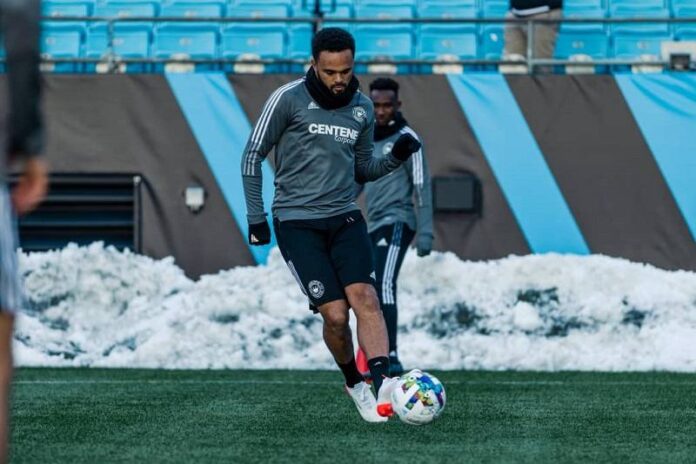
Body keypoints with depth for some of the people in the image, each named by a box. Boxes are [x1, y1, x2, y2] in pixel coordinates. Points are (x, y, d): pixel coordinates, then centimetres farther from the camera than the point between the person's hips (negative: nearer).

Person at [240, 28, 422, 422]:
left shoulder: (363, 108, 8)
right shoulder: (289, 99, -7)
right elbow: (253, 155, 0)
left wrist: (396, 157, 0)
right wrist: (256, 217, -3)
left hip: (344, 218, 4)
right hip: (297, 223, -4)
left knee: (364, 296, -19)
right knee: (335, 313, -12)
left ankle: (384, 385, -30)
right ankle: (355, 383, 13)